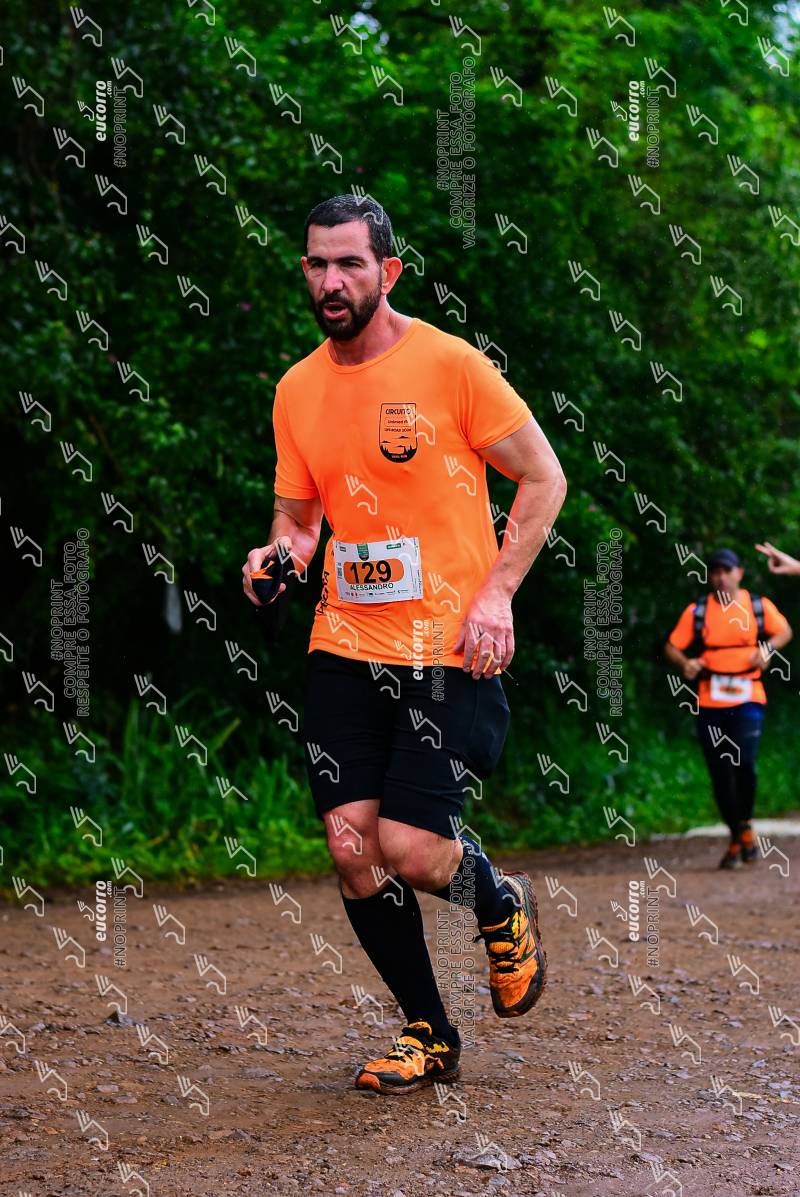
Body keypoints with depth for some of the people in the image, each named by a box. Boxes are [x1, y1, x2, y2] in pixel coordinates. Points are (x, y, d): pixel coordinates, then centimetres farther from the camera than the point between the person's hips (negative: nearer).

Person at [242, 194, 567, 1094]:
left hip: (446, 649, -5)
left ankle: (502, 904, 23)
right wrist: (280, 551, -4)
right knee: (352, 850, -4)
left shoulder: (448, 363, -7)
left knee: (409, 850, -13)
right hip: (344, 648, 5)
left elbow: (543, 478, -2)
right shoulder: (296, 389, 8)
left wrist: (495, 591, -11)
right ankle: (427, 1035, 16)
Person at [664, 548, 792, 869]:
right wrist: (685, 663, -15)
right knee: (720, 773, 4)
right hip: (710, 703, 2)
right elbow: (672, 646, 6)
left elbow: (784, 631, 17)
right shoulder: (697, 611, 5)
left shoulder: (759, 606, 5)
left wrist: (767, 648, -3)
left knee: (743, 762, -19)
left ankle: (746, 826, 6)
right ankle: (736, 838, 19)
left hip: (748, 698, -1)